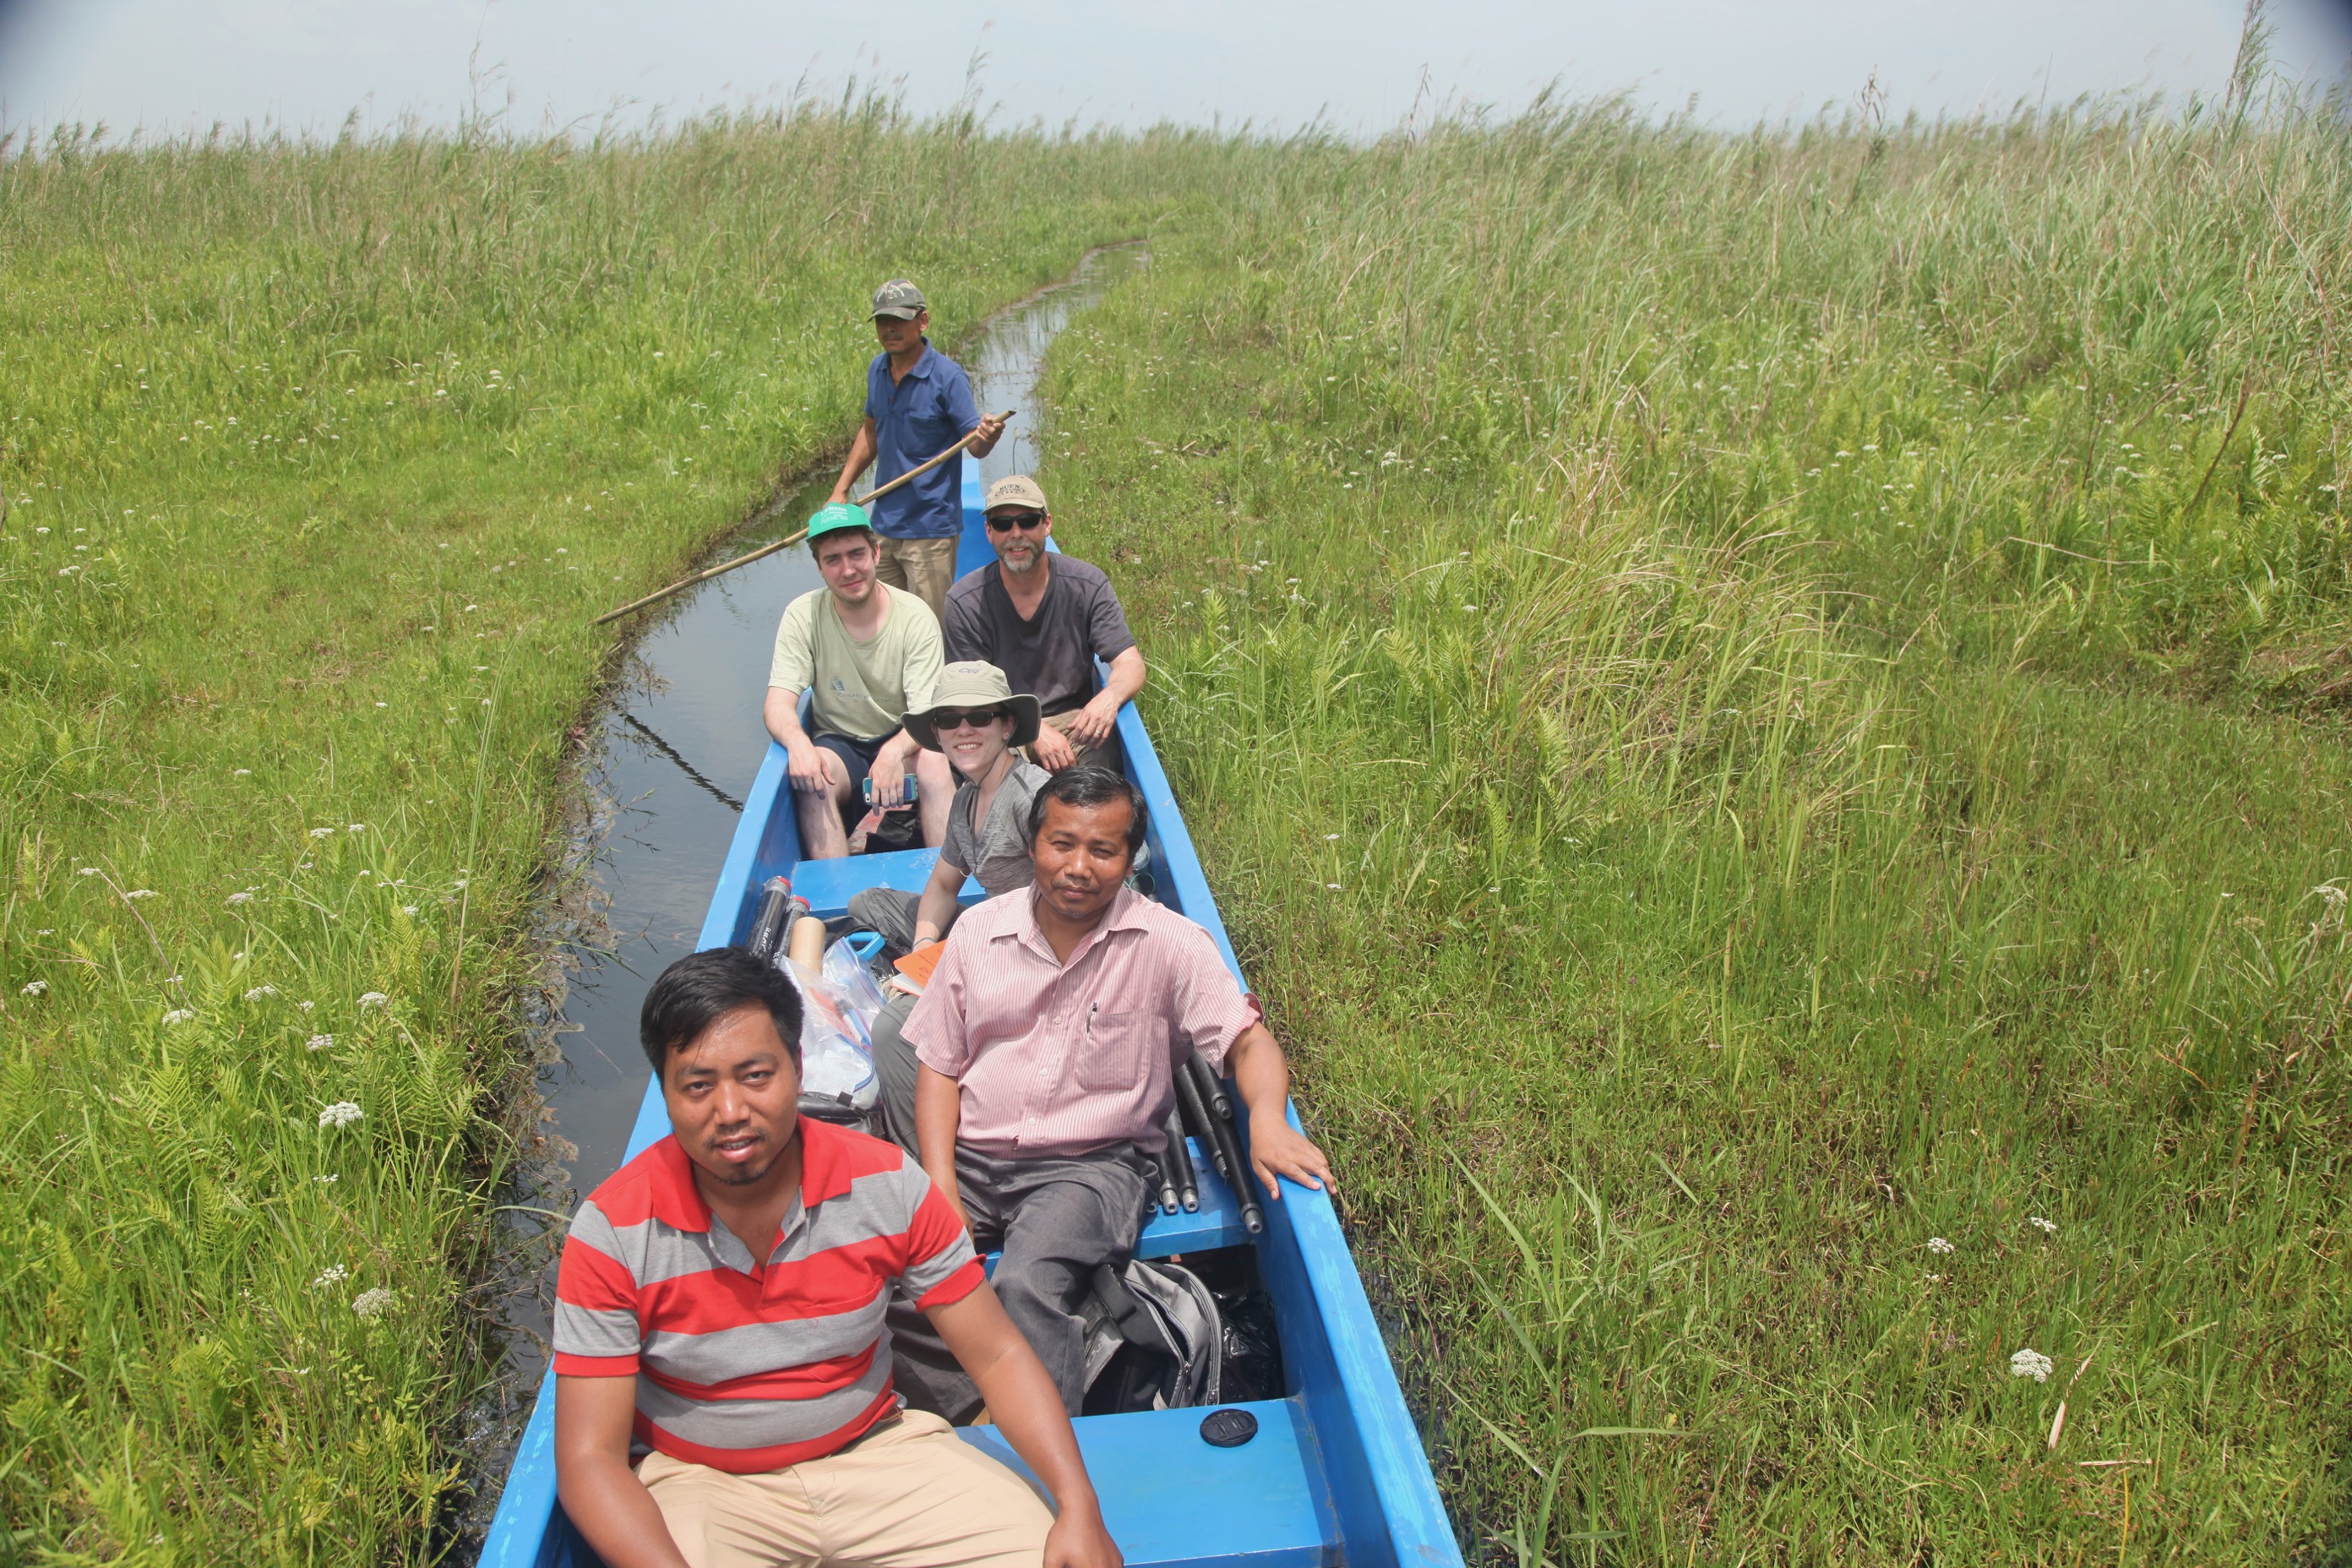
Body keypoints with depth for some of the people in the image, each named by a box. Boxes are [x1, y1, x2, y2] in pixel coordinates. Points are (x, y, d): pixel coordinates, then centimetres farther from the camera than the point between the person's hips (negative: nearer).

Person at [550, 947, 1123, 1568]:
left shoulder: (886, 1184, -13)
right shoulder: (610, 1232, -16)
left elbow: (997, 1355, -7)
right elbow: (589, 1459, -15)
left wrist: (1080, 1507, -20)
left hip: (877, 1447, 0)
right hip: (702, 1481, 0)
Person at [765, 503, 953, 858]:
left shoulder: (914, 616, -11)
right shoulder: (803, 616, -7)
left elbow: (928, 715, -18)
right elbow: (778, 703, -14)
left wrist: (894, 750, -41)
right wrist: (797, 742, -39)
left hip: (903, 740, -1)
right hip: (839, 745, 1)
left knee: (935, 760, -33)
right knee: (809, 776, -31)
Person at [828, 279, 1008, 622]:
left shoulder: (947, 376, -13)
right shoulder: (877, 370, 6)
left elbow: (976, 445, -14)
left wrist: (988, 436, -38)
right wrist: (841, 490, 13)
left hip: (930, 528, -7)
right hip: (884, 524, 7)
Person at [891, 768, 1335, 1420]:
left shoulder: (1167, 944, -3)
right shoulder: (979, 930, 7)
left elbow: (1247, 1041, -5)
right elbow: (939, 1066, 10)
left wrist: (1267, 1119, -29)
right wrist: (940, 1190, -3)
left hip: (1091, 1164, -3)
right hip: (972, 1157, 4)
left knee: (1026, 1287, -33)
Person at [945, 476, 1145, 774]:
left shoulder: (1088, 586, -3)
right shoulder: (964, 602, -7)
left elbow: (1130, 665, -8)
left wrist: (1109, 697, -34)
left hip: (1073, 719, 1)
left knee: (1101, 745, -32)